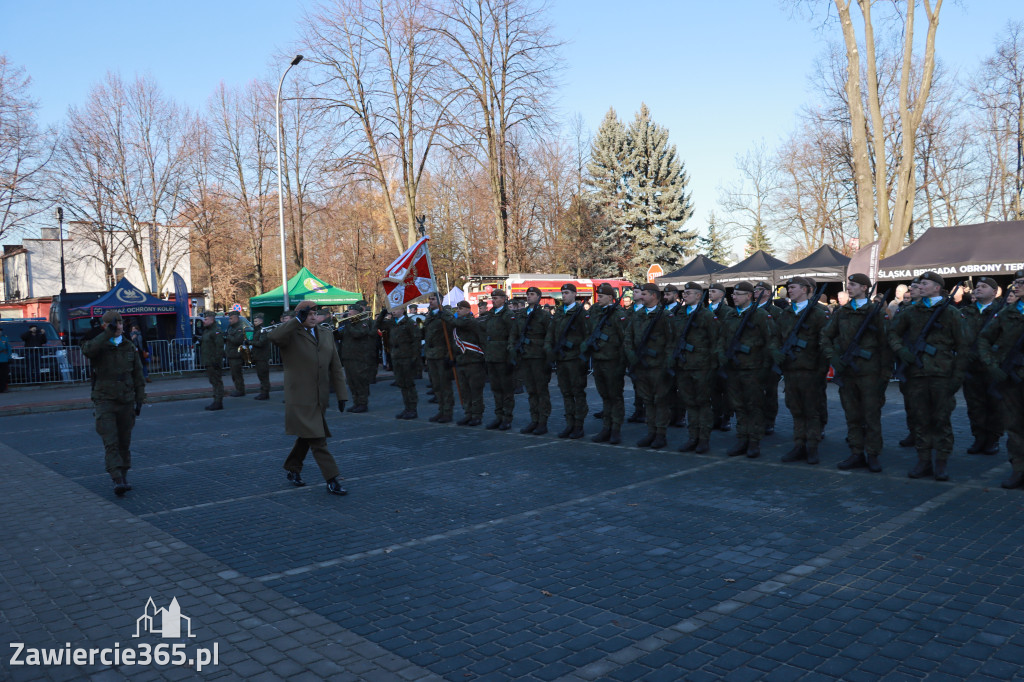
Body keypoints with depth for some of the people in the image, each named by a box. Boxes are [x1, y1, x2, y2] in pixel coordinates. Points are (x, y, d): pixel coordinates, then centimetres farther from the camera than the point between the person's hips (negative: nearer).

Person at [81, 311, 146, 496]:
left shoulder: (130, 347, 8)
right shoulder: (98, 345, -1)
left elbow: (138, 375, 12)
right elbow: (88, 350, -27)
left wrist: (140, 400, 6)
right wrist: (108, 333, -27)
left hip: (126, 401, 3)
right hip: (104, 400, -3)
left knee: (124, 442, 10)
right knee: (110, 443, -12)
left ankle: (124, 476, 23)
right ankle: (117, 481, -17)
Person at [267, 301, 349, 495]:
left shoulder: (327, 337, 12)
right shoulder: (291, 335, -5)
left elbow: (336, 368, 12)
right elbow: (273, 336, -30)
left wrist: (341, 394, 7)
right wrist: (298, 321, -30)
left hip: (320, 399, 6)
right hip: (300, 399, -6)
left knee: (307, 437, 18)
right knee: (317, 440, -8)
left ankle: (293, 470, 37)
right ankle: (332, 480, -5)